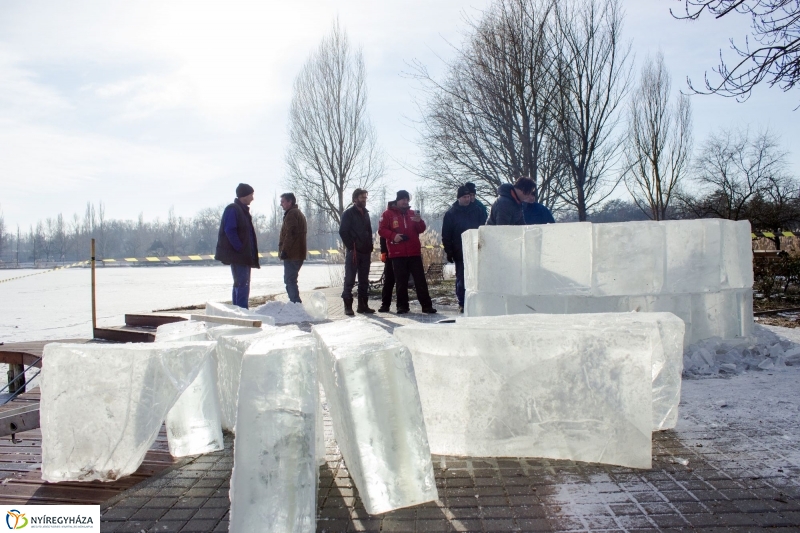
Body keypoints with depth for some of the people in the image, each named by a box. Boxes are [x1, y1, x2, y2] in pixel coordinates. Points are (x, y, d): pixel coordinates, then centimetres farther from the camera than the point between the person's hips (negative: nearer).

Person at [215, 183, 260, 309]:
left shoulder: (243, 210, 19)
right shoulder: (233, 209, -11)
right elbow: (229, 231, -20)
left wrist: (249, 254, 13)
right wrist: (240, 249, -20)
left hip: (244, 256, 10)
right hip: (238, 255, -10)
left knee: (240, 284, 13)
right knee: (242, 284, -11)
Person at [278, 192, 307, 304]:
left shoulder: (291, 214, -11)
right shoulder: (298, 213, 22)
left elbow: (289, 234, -20)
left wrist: (283, 251, -19)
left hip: (291, 254, -10)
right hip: (298, 254, 10)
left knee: (290, 280, -9)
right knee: (291, 280, 15)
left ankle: (295, 304, -11)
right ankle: (296, 303, 18)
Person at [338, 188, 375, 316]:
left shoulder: (365, 213, 17)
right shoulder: (348, 213, -3)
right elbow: (343, 232, -9)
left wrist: (370, 247, 9)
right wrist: (351, 248, -14)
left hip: (365, 252, 7)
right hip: (353, 252, -7)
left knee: (364, 280, 8)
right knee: (350, 280, -4)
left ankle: (363, 305, 13)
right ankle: (348, 306, -2)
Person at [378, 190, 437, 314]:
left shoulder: (412, 213, 15)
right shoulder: (388, 214, 4)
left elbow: (421, 229, 12)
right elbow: (381, 230, -2)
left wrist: (419, 221, -10)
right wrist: (393, 236, -18)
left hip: (414, 252, 3)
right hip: (397, 254, -3)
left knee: (420, 280, 2)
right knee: (401, 281, 1)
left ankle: (426, 305, 5)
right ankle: (402, 306, 10)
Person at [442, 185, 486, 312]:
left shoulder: (477, 210, 8)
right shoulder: (451, 213, 2)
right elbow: (446, 235, 1)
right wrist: (449, 252, -5)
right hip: (460, 253, -2)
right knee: (461, 278, 2)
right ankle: (462, 303, 8)